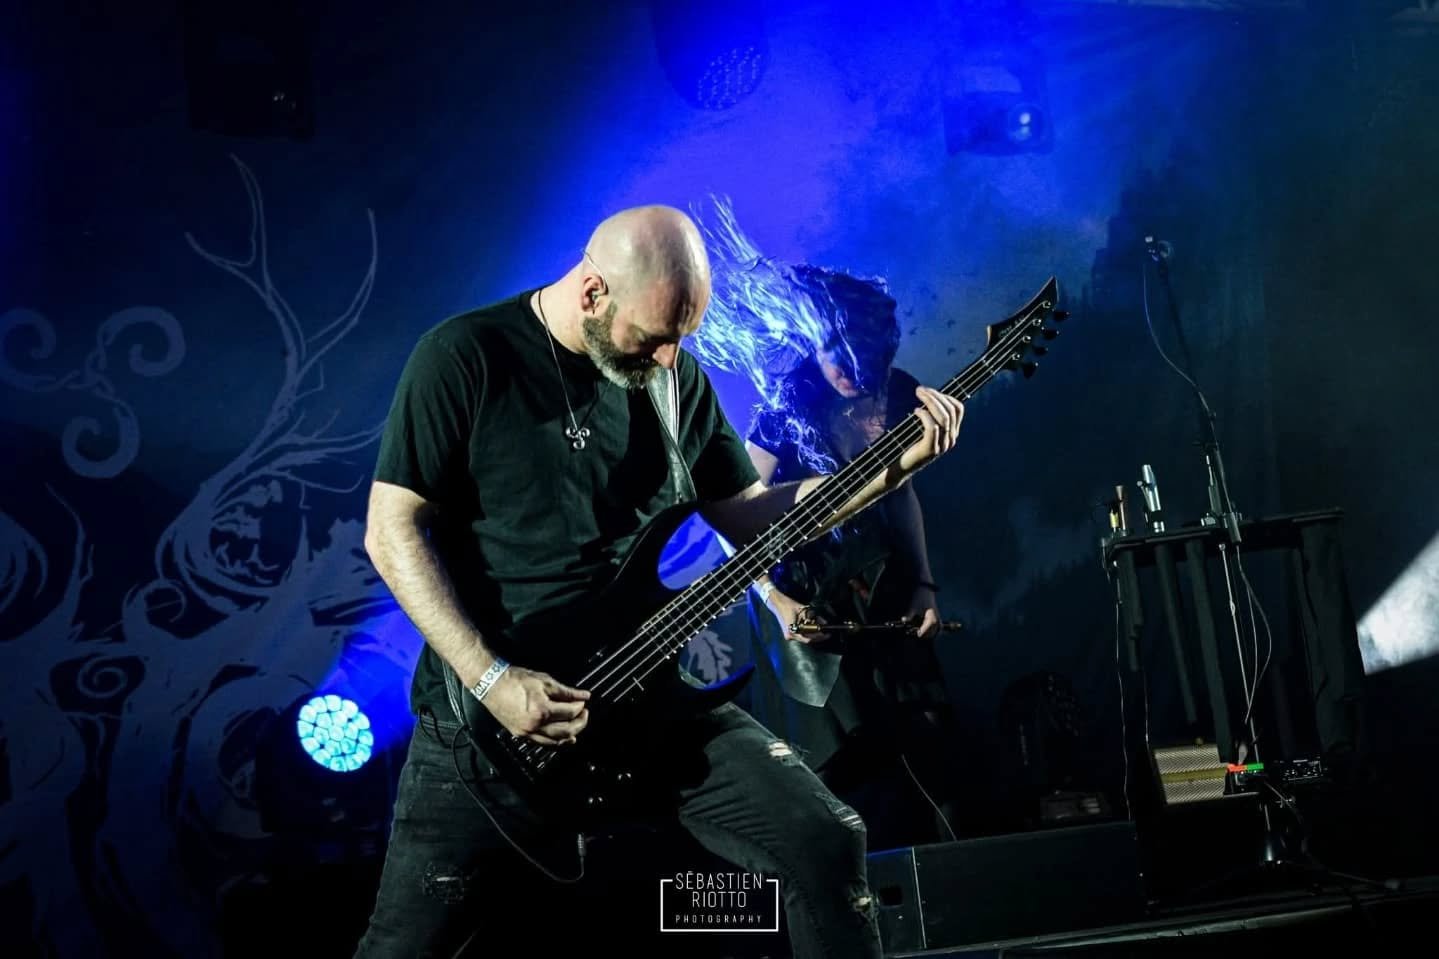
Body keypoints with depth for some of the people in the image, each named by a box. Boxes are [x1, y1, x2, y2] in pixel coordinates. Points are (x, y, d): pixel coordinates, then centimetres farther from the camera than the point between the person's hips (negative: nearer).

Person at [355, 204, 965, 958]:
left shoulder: (673, 372, 7)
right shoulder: (465, 356, -9)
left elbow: (747, 515, 14)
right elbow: (394, 528, -11)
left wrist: (897, 464, 3)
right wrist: (491, 678, -19)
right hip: (489, 696, -4)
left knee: (824, 840, -5)